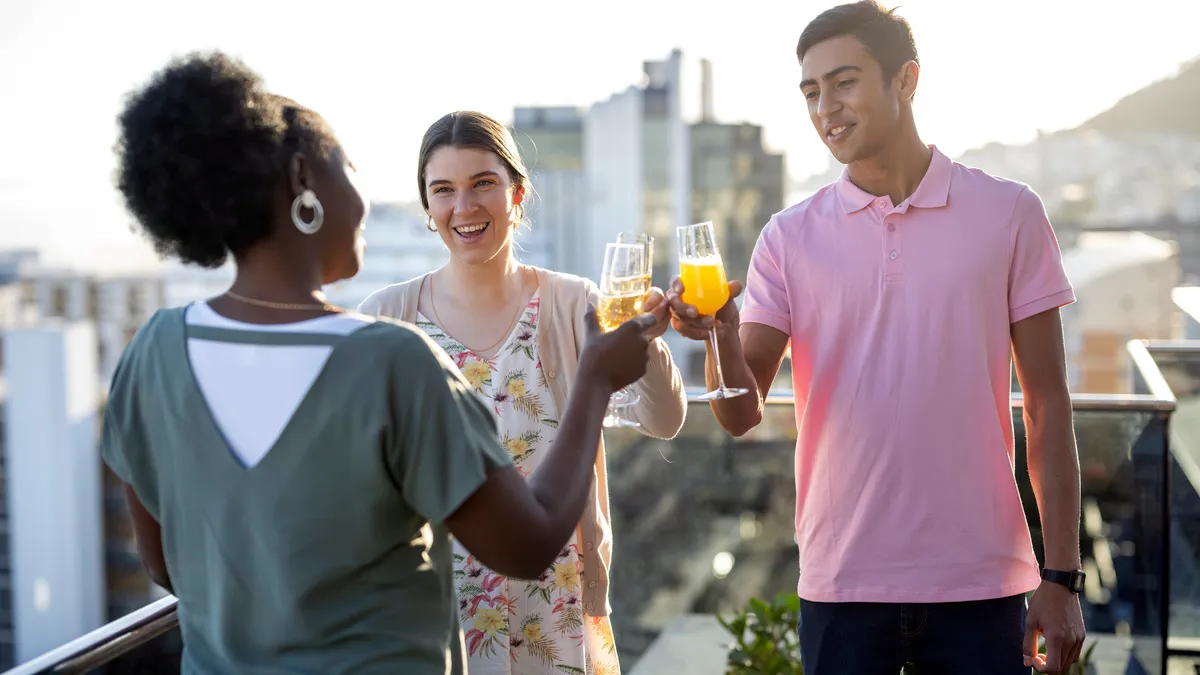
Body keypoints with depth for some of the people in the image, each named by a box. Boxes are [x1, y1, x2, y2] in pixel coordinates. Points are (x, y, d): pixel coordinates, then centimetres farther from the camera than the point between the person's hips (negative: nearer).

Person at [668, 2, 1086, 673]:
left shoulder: (1009, 213, 0)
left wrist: (1062, 579, -2)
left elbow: (1048, 408, 1)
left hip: (981, 587, 0)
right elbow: (743, 416, -3)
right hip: (842, 587, 1)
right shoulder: (790, 237, 2)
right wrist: (722, 336, -24)